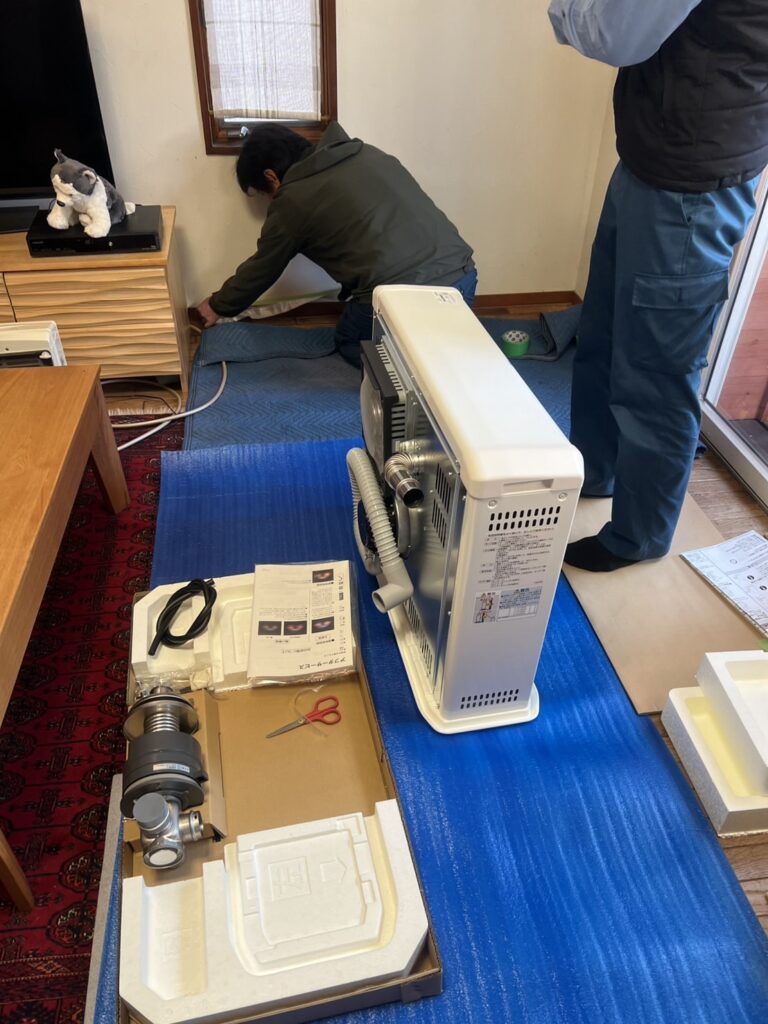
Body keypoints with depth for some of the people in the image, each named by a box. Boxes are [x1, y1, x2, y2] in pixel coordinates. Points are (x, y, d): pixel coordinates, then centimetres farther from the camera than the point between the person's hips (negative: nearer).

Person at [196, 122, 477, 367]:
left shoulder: (291, 201, 5)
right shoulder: (366, 153, 21)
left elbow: (261, 270, 18)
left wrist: (217, 306, 36)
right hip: (463, 275, 6)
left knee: (349, 343, 24)